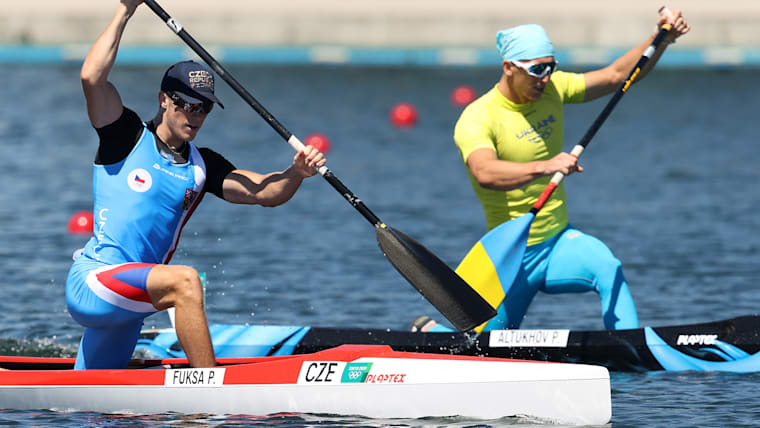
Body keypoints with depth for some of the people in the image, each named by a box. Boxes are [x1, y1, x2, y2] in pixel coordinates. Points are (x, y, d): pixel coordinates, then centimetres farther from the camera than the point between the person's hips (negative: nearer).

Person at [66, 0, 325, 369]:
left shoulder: (203, 167, 13)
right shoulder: (129, 138, -1)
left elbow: (265, 192, 2)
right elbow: (91, 78, -15)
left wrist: (296, 173, -19)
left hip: (127, 300, 7)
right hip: (91, 282, -7)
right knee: (184, 281, -32)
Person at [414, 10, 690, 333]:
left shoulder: (551, 90, 1)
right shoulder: (477, 119, -20)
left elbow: (616, 75, 4)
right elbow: (484, 172, -40)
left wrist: (661, 40, -11)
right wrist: (543, 167, -55)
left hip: (560, 240, 4)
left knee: (608, 268, -29)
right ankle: (428, 330, 33)